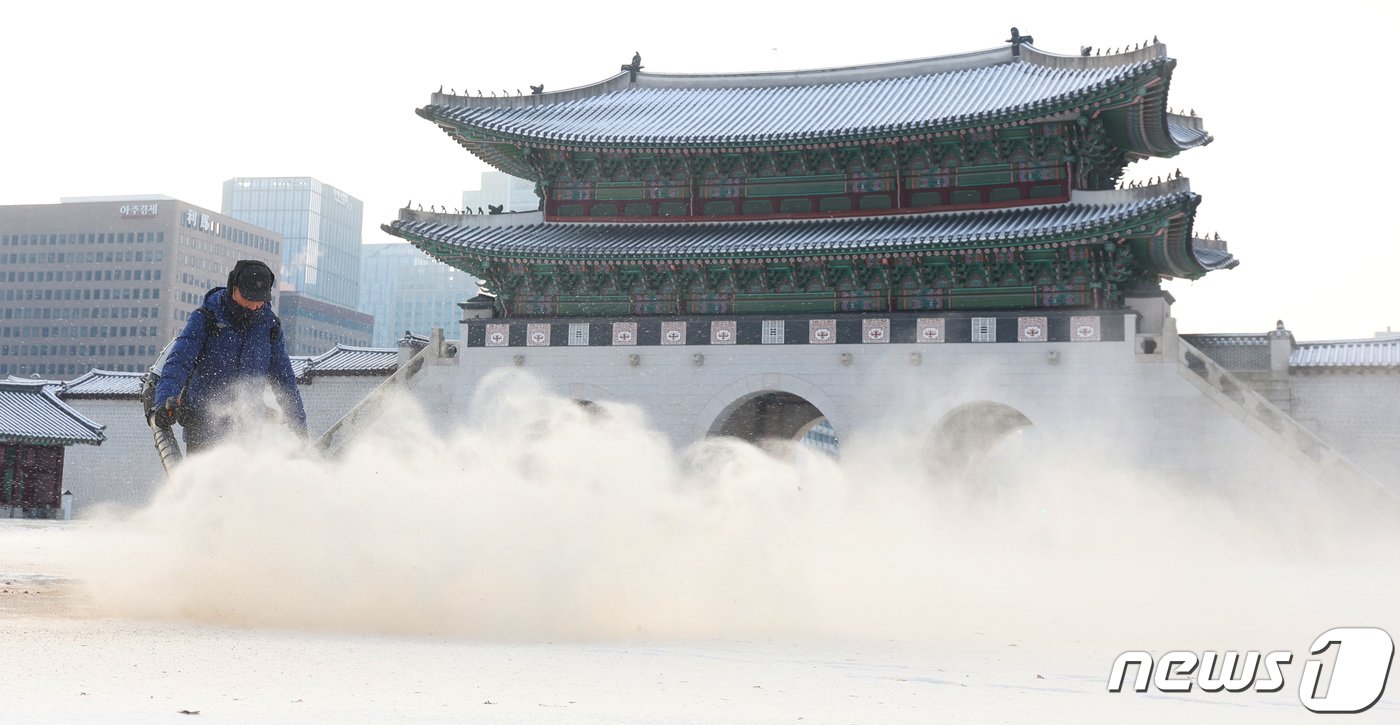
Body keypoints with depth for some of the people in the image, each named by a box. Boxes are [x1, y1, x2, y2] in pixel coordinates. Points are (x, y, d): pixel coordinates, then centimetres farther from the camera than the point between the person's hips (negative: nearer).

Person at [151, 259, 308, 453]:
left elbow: (284, 379, 12)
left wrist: (300, 425, 11)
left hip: (245, 423, 3)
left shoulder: (269, 326, 3)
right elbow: (178, 361, -18)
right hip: (202, 421, -2)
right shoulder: (206, 318, -8)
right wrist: (165, 402, -34)